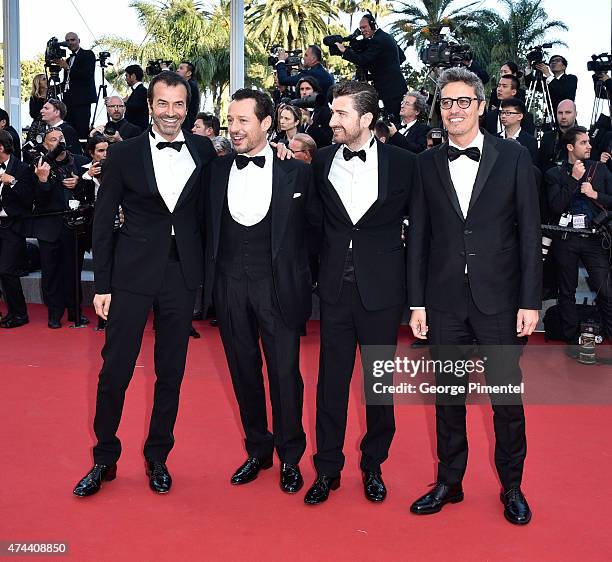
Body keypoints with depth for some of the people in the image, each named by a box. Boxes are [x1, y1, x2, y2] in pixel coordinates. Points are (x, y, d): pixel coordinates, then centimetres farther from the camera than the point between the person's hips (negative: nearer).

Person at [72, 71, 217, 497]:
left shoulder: (204, 151, 3)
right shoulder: (124, 154, -1)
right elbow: (104, 221, 1)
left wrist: (207, 269, 1)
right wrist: (102, 285, -2)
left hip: (183, 274, 2)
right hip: (133, 273, -1)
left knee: (171, 372, 11)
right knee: (115, 370, 3)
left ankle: (158, 458, 28)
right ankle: (105, 458, 22)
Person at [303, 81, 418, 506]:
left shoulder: (402, 163, -4)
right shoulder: (322, 161, 3)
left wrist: (413, 283, 1)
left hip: (382, 288, -1)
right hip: (336, 286, 2)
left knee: (379, 380, 10)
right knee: (331, 379, 8)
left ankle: (374, 466, 28)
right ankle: (327, 469, 22)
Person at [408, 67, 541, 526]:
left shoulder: (513, 158, 1)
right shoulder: (427, 164, 5)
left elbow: (530, 232, -1)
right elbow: (418, 237, 6)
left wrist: (531, 300, -6)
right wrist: (417, 302, 2)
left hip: (499, 298, -1)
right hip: (445, 299, 2)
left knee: (507, 397, 6)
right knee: (448, 395, 11)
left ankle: (512, 488, 25)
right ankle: (449, 483, 27)